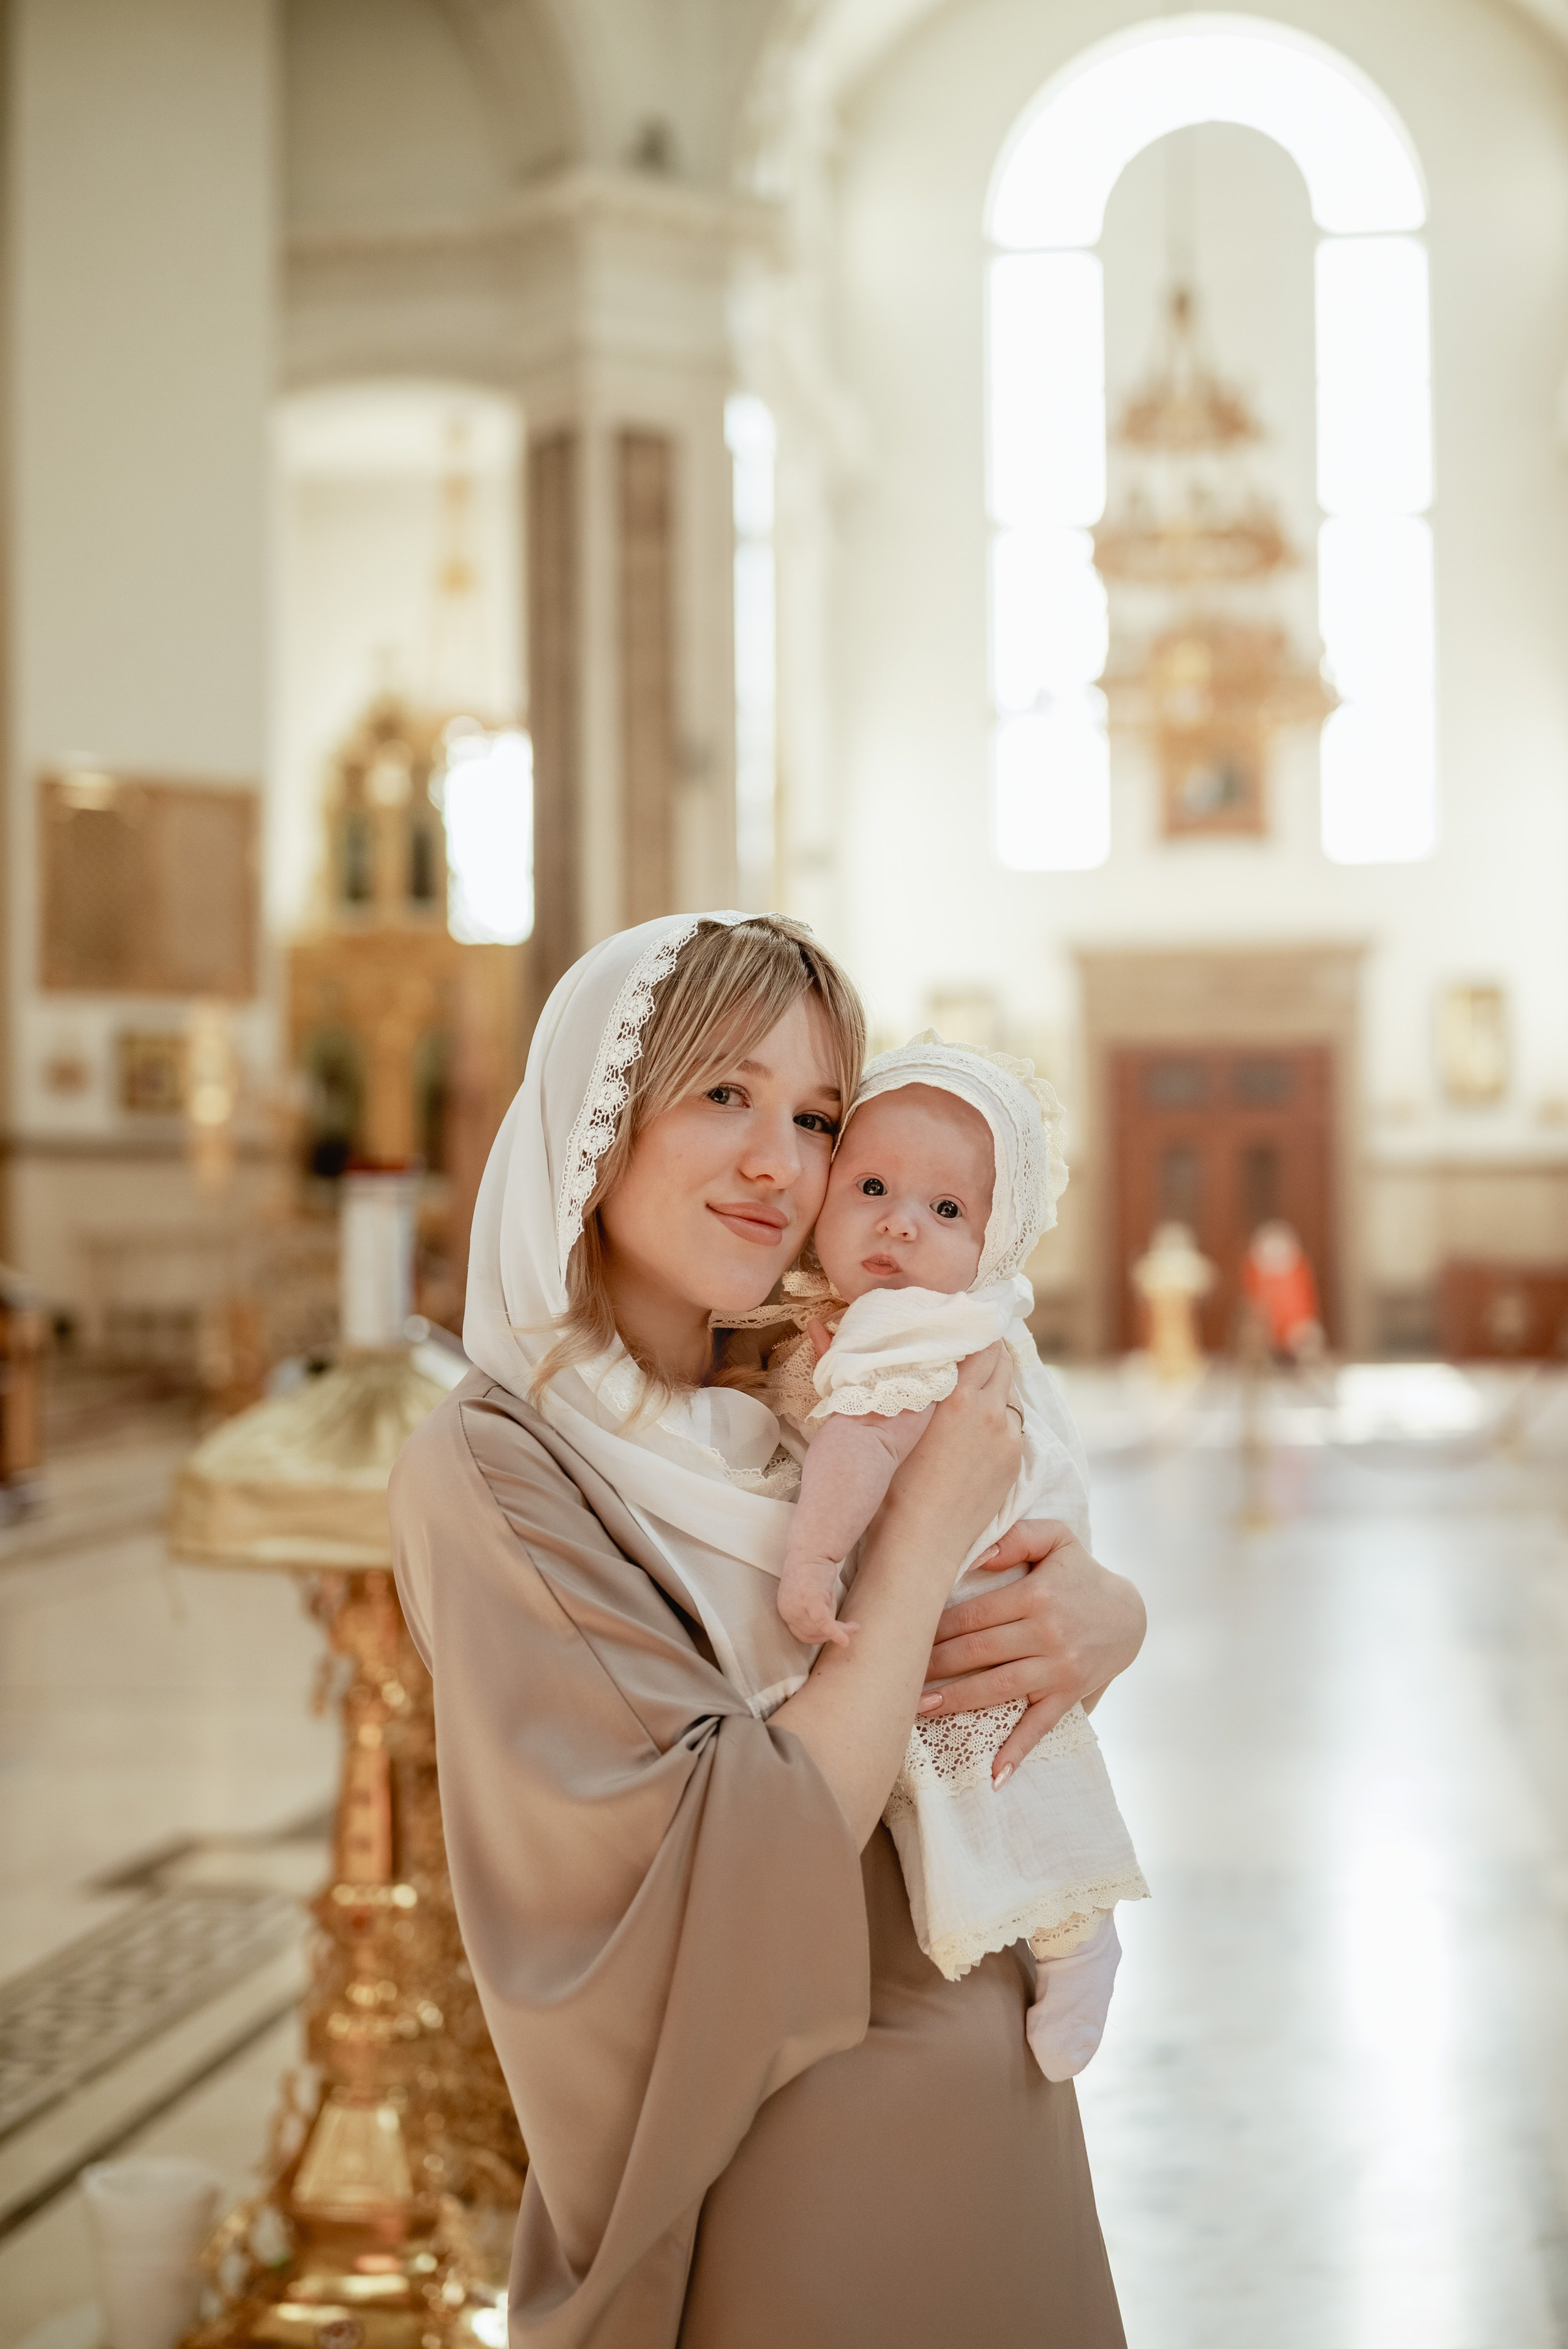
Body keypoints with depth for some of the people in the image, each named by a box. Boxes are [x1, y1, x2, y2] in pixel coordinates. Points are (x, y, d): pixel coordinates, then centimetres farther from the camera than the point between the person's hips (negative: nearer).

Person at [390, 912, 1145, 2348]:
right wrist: (926, 1529, -20)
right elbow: (746, 1876, -25)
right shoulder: (493, 1473, -17)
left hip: (1002, 2113, 7)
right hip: (780, 2186, -6)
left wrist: (1107, 1616, -11)